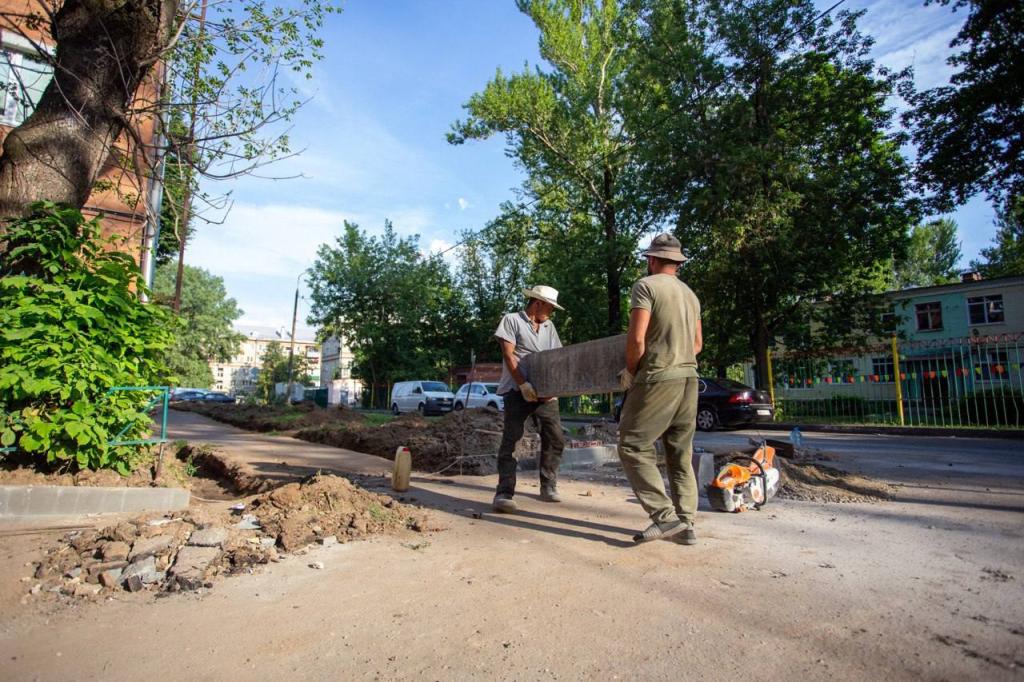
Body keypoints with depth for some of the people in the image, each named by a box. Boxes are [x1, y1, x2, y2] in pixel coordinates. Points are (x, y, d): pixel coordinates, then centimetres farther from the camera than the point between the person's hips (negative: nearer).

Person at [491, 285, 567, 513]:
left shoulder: (549, 326, 18)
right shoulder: (512, 320, 2)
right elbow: (508, 355, -7)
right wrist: (523, 384, -16)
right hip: (517, 390, -5)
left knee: (555, 439, 4)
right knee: (511, 439, -9)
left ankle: (549, 487, 19)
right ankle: (504, 492, -7)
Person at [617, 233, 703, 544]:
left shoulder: (646, 285, -6)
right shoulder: (690, 294, 17)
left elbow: (637, 338, -15)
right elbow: (698, 344, 20)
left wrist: (629, 371, -1)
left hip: (658, 378, -8)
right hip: (689, 377, 8)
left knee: (633, 447, -2)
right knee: (681, 454, 11)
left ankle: (665, 516, -7)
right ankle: (686, 523, 14)